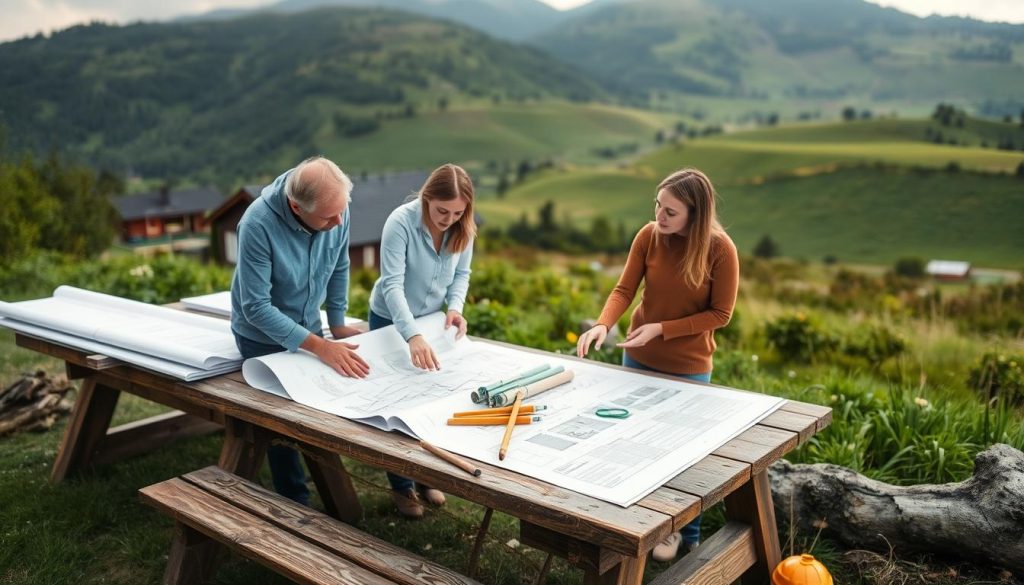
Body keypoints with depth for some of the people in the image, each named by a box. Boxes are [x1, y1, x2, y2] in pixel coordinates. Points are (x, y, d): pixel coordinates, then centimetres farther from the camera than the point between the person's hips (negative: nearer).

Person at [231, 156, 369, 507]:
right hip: (264, 336, -4)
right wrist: (319, 346, -33)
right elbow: (256, 307, -31)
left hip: (308, 326, 5)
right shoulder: (258, 224, -34)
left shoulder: (337, 210, -20)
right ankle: (296, 504, 21)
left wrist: (337, 324, 4)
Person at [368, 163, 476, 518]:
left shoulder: (463, 229, -14)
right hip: (391, 321, -4)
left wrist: (455, 307, -21)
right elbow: (392, 285, -36)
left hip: (432, 319, 5)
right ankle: (401, 486, 22)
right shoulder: (401, 222, -30)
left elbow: (461, 274, -1)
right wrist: (413, 336, -47)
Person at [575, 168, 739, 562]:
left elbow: (720, 314, -13)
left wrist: (661, 328, -21)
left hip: (689, 367, -3)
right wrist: (603, 325, -27)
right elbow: (624, 290, -8)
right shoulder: (648, 236, -12)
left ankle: (685, 531, 32)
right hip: (639, 358, 3)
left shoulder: (720, 249, -20)